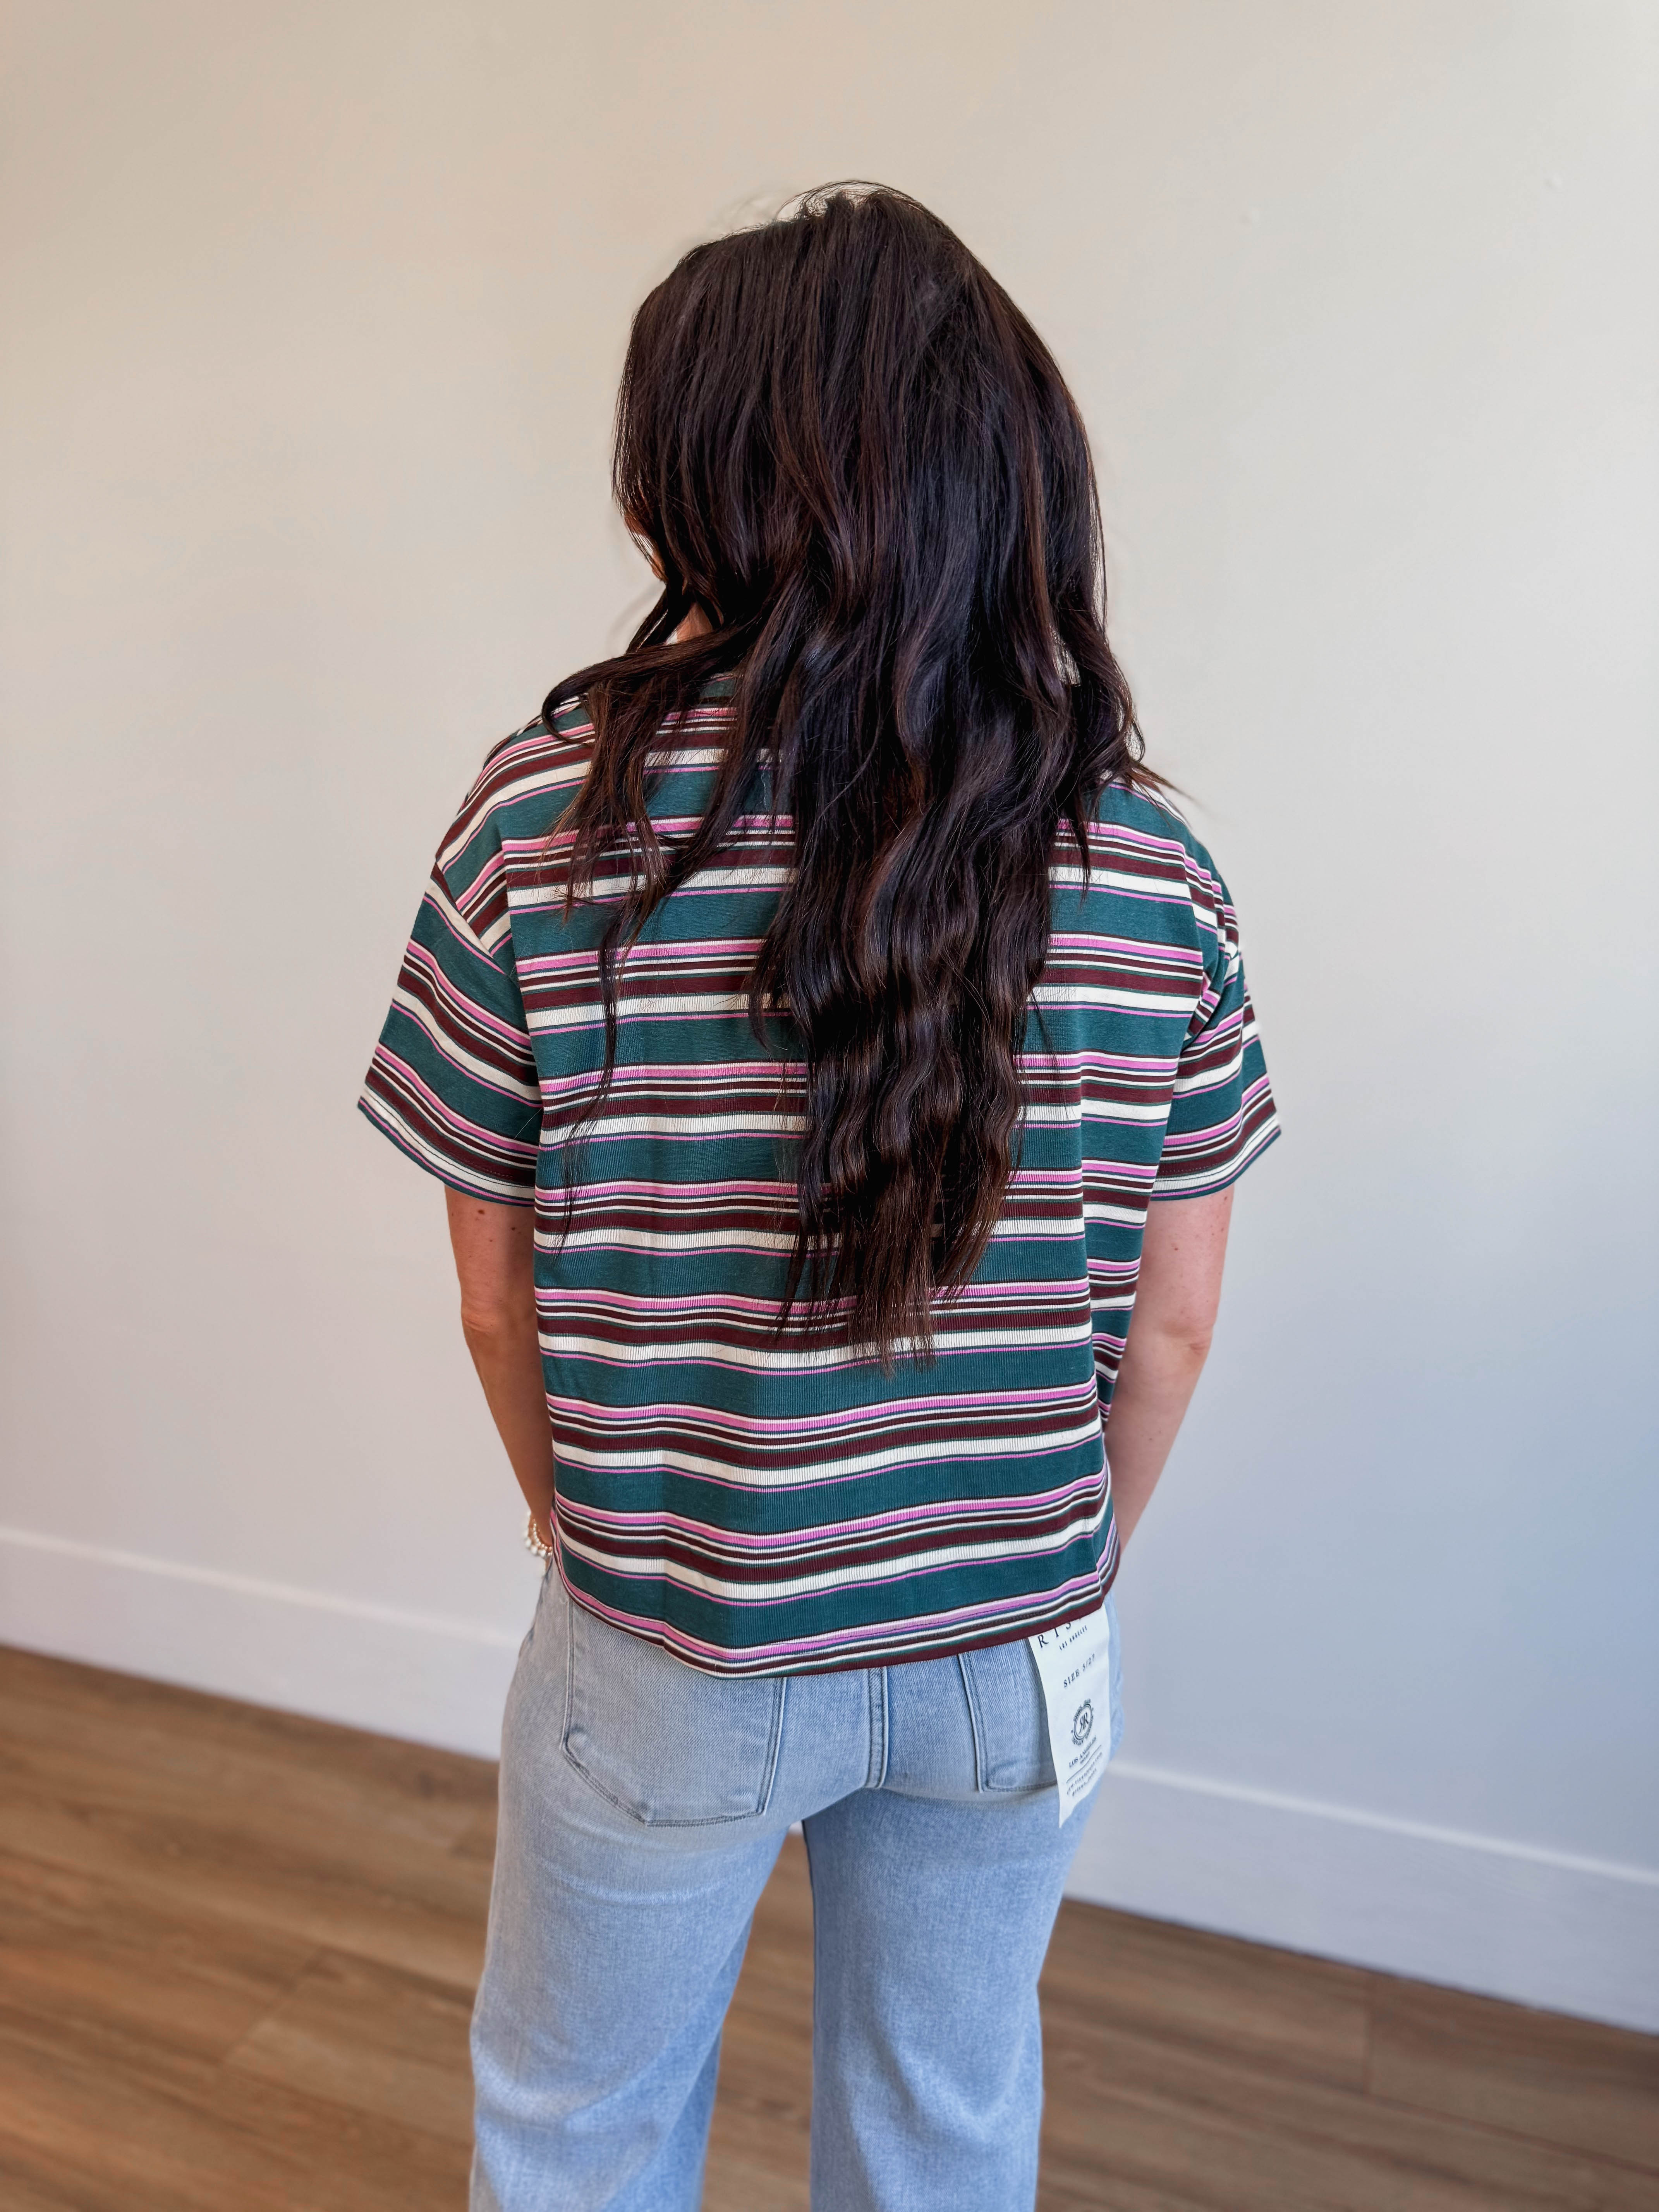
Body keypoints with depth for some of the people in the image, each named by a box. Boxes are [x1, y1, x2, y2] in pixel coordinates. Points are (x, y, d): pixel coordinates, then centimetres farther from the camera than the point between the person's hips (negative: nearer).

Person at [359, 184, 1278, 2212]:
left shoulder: (547, 816, -18)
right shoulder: (1145, 858, -11)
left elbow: (498, 1301, -9)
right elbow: (1169, 1322, -4)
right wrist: (1064, 1584, 13)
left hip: (669, 1660, -2)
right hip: (1011, 1658, 3)